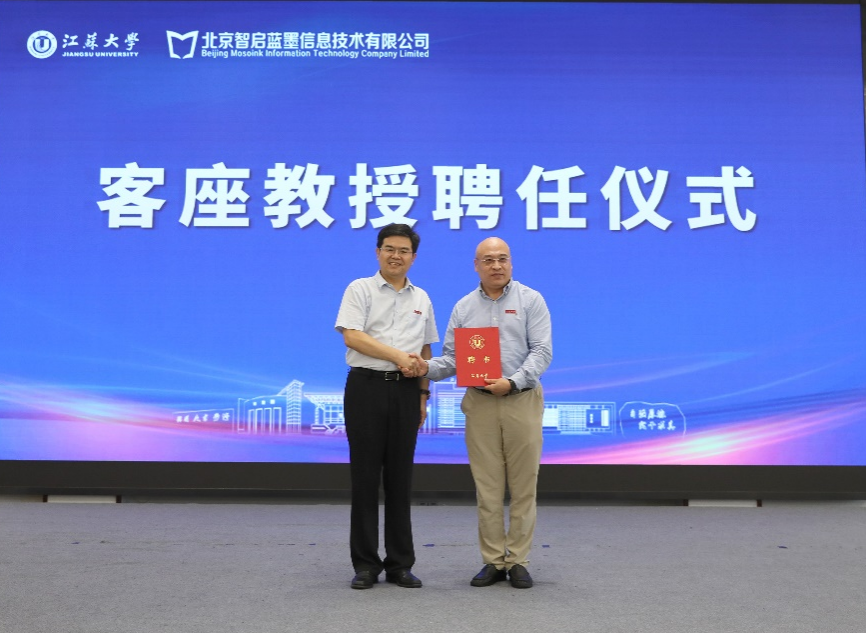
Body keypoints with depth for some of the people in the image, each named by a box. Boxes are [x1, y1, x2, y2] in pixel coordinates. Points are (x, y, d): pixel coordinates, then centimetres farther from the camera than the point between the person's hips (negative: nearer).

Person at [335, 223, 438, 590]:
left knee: (400, 478, 7)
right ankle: (366, 564, 9)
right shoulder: (360, 290, 0)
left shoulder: (422, 299, 15)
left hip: (405, 391, 4)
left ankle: (400, 563, 14)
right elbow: (352, 336, -12)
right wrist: (398, 356, -17)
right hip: (367, 387, -4)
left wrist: (423, 395, 12)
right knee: (365, 477, 0)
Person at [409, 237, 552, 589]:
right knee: (487, 487, 4)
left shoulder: (531, 300, 2)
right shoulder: (464, 308, 10)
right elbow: (452, 358, 7)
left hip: (521, 400, -2)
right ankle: (493, 561, 13)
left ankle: (518, 560, 12)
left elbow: (542, 351, -6)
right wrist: (428, 367, -14)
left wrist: (512, 381, -19)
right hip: (479, 403, 2)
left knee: (523, 486, 2)